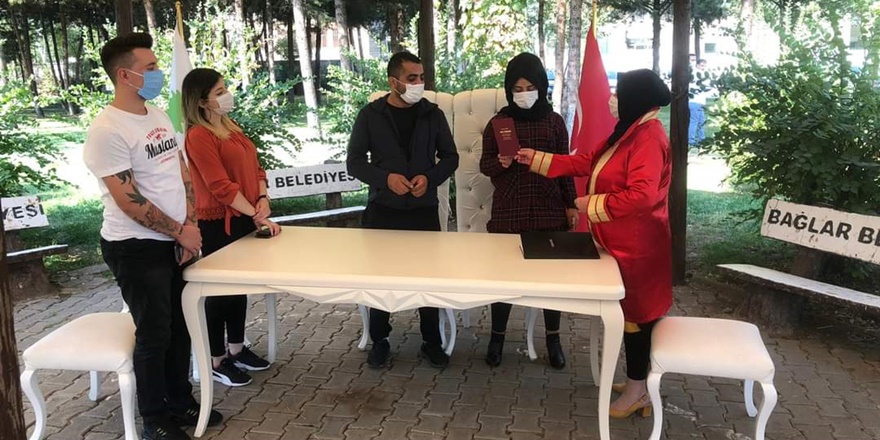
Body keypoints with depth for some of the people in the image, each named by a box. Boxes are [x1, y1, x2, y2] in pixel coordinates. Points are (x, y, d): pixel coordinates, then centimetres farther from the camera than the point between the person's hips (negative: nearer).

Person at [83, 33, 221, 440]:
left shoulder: (159, 115, 7)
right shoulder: (107, 130, -18)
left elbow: (183, 175, 11)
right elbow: (129, 201, -20)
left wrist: (190, 226, 0)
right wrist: (180, 231, -12)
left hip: (175, 243, 7)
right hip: (137, 249, -7)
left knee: (180, 327, 15)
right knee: (154, 334, 4)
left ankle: (180, 401, 33)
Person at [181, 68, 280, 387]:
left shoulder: (231, 128, 12)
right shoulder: (198, 136, -16)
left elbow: (255, 168, 11)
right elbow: (220, 186, -21)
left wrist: (263, 200, -6)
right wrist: (257, 216, -21)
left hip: (244, 219, 9)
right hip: (218, 224, -9)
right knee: (219, 290, 3)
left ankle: (236, 349, 30)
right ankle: (217, 360, 16)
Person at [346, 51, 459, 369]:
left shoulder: (433, 114, 2)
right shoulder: (370, 116, -2)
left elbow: (450, 157, 7)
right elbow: (354, 162, -1)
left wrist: (430, 178, -13)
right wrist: (385, 178, -18)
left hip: (424, 210, 1)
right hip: (382, 211, -1)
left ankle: (431, 342, 23)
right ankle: (379, 341, 24)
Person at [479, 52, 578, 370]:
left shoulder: (554, 121, 3)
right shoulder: (498, 122, 1)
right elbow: (484, 166, 3)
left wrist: (571, 204, 4)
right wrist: (500, 163, -19)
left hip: (549, 210, 1)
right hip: (509, 210, -1)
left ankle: (553, 338, 21)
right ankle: (497, 336, 21)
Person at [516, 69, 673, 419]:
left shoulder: (648, 137, -20)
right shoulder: (628, 131, 12)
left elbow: (642, 195, -30)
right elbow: (588, 163, 17)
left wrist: (593, 204, -18)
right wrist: (536, 159, 14)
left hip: (637, 245, -10)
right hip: (621, 242, 10)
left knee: (635, 312, 2)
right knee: (631, 310, 16)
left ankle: (638, 389, 16)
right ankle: (638, 380, 29)